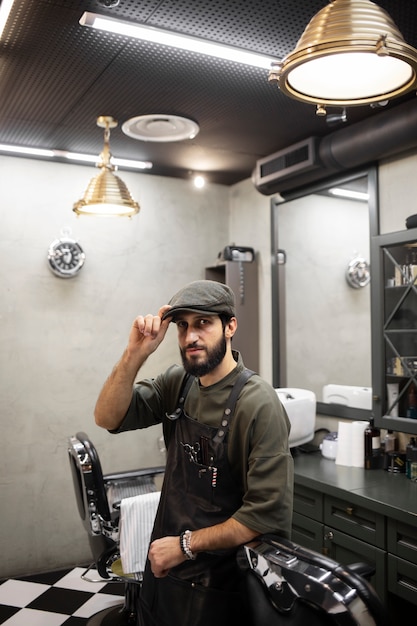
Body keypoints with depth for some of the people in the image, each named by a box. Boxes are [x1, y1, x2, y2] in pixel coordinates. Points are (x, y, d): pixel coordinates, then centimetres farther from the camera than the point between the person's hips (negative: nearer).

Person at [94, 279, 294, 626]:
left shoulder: (258, 404, -23)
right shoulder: (177, 383, -2)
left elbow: (267, 514, -25)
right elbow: (109, 418, -7)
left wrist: (185, 545, -17)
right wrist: (135, 354, -21)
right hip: (163, 568, 6)